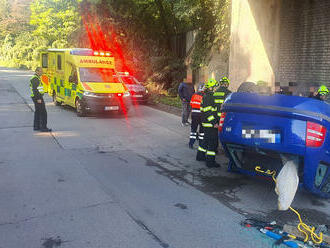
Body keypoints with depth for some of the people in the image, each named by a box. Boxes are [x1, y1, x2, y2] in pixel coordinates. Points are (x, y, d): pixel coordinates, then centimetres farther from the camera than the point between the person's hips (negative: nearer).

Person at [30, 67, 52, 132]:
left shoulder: (36, 78, 17)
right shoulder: (35, 78, -16)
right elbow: (35, 89, -22)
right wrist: (38, 98, -25)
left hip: (37, 97, 11)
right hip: (38, 97, -11)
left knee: (37, 112, 13)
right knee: (43, 113, -8)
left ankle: (36, 127, 18)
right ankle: (43, 127, -7)